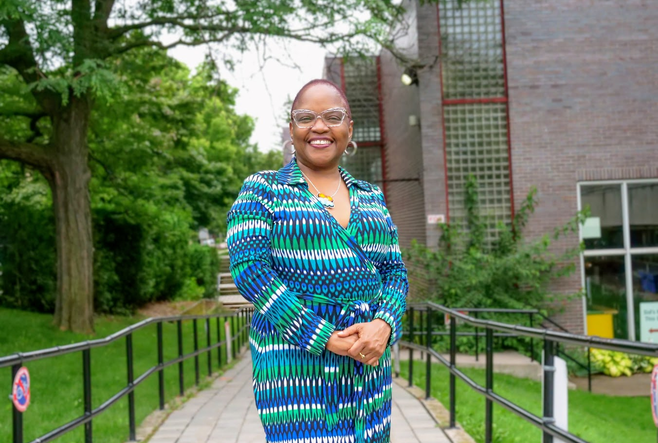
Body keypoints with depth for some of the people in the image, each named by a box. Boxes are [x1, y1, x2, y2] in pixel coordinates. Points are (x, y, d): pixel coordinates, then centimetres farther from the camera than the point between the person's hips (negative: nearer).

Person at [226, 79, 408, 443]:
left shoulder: (371, 197, 15)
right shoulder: (262, 190, 1)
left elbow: (394, 271, 12)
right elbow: (248, 267, -11)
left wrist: (384, 325, -10)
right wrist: (323, 338, -16)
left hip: (368, 357, 5)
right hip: (295, 356, -4)